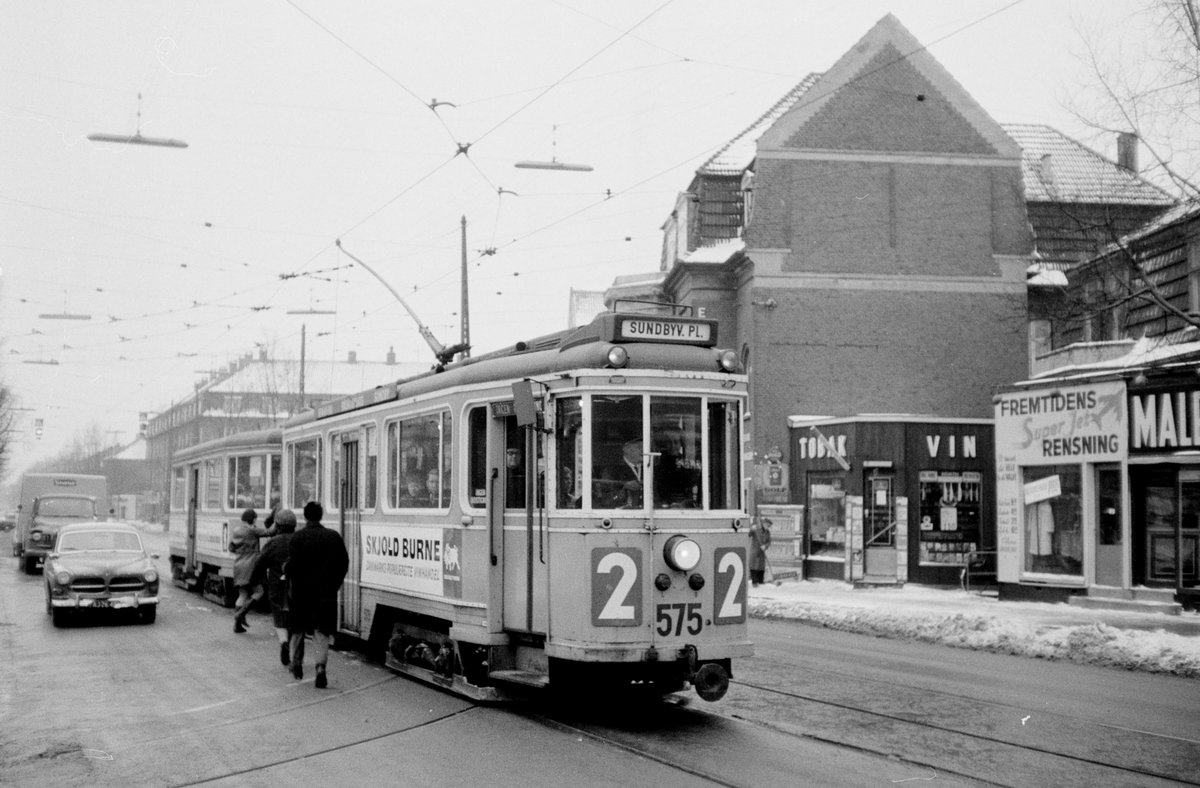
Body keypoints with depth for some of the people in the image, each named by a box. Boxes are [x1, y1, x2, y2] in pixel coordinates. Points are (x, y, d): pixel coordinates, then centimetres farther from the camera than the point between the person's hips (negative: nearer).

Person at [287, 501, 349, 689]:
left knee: (298, 630, 17)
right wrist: (334, 584, 12)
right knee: (322, 631, 3)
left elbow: (292, 565, -13)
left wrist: (292, 587, 1)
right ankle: (320, 667, -12)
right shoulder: (334, 537, 0)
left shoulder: (298, 537, -9)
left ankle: (296, 665, 30)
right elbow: (344, 563, 3)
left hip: (301, 592, -1)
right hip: (326, 593, 1)